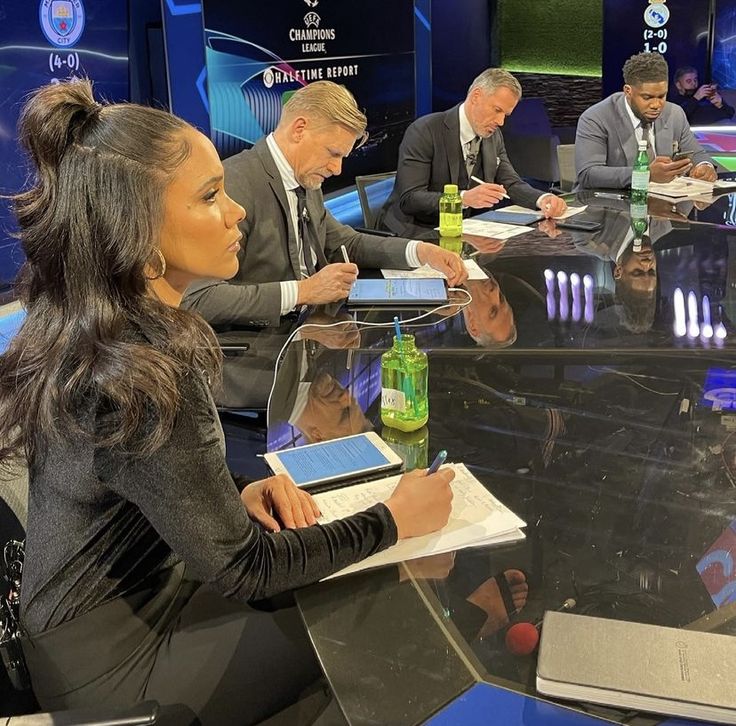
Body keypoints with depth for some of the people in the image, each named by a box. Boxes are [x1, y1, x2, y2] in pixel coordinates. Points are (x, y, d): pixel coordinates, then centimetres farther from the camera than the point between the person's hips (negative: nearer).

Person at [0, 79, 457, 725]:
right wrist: (395, 520, -15)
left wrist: (236, 495, -9)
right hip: (120, 662, -7)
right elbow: (242, 568, -25)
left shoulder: (88, 327, -6)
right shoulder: (140, 377, -34)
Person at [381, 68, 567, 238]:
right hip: (416, 234, -7)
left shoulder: (494, 136, 9)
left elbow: (511, 183, 9)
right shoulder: (424, 131, -14)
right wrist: (464, 198, -35)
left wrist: (543, 199, -13)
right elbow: (409, 199, -22)